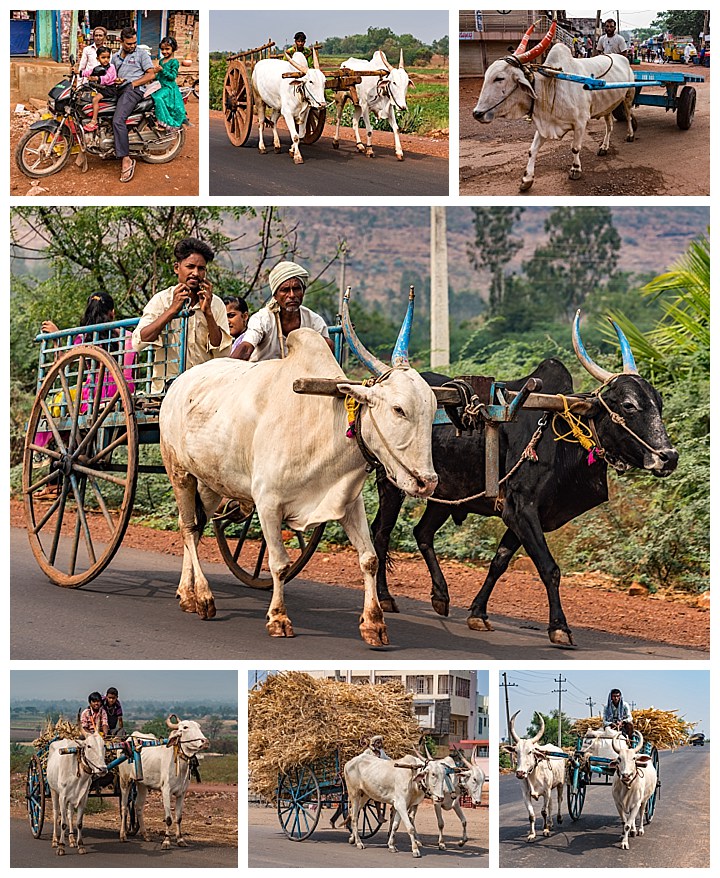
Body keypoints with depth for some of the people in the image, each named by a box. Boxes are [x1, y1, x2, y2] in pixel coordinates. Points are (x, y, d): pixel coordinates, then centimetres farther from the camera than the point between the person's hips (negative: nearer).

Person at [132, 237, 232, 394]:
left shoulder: (216, 304, 8)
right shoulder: (161, 300, 4)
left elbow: (223, 354, -1)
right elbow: (139, 343, -10)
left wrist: (207, 312, -9)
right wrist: (173, 309, -13)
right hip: (167, 388, -2)